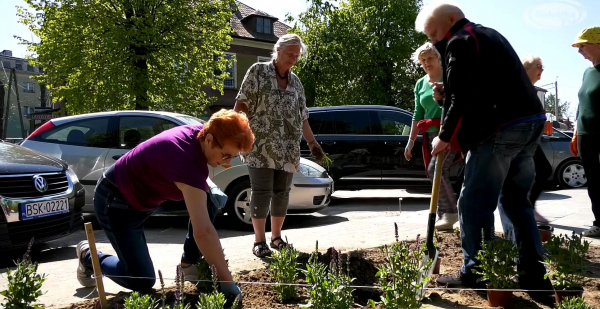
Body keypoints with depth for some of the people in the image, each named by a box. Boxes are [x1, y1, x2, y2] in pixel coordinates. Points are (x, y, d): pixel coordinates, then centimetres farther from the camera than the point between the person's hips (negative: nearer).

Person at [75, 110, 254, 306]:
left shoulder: (198, 134, -13)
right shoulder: (187, 159, -39)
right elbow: (203, 232, -41)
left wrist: (212, 188, -10)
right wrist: (227, 282, -36)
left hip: (144, 194, 8)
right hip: (116, 203, -8)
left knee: (212, 200, -7)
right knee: (143, 282, -8)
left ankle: (190, 263, 9)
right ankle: (89, 256, 18)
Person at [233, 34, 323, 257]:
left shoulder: (295, 82, 15)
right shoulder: (258, 71, 0)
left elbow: (302, 116, 19)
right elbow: (242, 104, -4)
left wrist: (312, 142, 16)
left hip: (288, 148, 5)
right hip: (260, 145, -5)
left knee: (282, 192, 7)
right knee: (262, 191, -4)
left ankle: (276, 237, 19)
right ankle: (259, 241, 3)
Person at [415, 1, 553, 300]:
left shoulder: (459, 41, -5)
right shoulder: (489, 35, 24)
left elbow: (462, 96, -13)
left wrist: (445, 137, -3)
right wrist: (447, 90, 15)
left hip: (500, 128, -10)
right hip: (530, 121, 10)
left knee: (474, 203, 0)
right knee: (516, 200, 16)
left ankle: (474, 274, 9)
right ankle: (535, 277, 19)